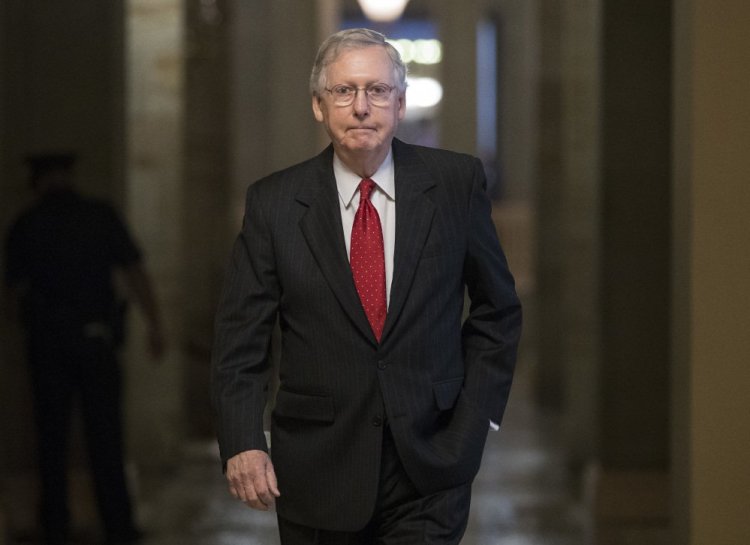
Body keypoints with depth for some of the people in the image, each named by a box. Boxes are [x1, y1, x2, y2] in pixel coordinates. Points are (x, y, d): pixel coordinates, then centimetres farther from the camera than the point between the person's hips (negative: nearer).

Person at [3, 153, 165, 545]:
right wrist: (154, 325, -6)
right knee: (104, 433, 5)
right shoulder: (101, 216, -2)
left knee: (52, 437, 9)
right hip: (96, 339, 0)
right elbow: (134, 271, -8)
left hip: (47, 340, 0)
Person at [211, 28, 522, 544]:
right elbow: (241, 338, 0)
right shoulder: (274, 203, -1)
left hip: (431, 466, 0)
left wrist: (476, 416, 1)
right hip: (317, 472, 1)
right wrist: (242, 443, -13)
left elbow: (498, 309, 9)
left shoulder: (456, 183, 0)